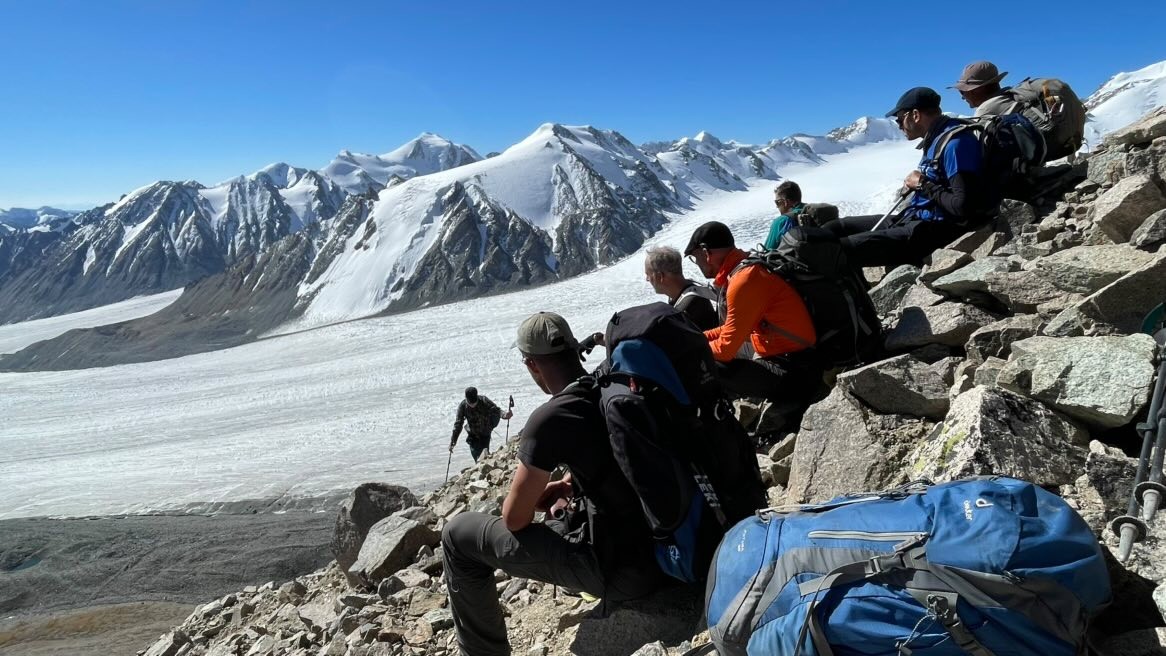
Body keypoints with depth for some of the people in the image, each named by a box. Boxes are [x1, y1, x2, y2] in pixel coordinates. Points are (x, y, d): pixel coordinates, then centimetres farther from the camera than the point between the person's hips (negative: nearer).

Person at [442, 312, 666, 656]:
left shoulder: (550, 418, -19)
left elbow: (515, 520, -9)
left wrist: (536, 491, 11)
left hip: (620, 568, -7)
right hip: (665, 547, 8)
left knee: (457, 534, 4)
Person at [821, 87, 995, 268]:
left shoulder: (956, 142, -15)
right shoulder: (935, 139, 16)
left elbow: (963, 206, -22)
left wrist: (924, 184, -10)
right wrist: (914, 186, 6)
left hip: (935, 231, -10)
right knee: (834, 228, 5)